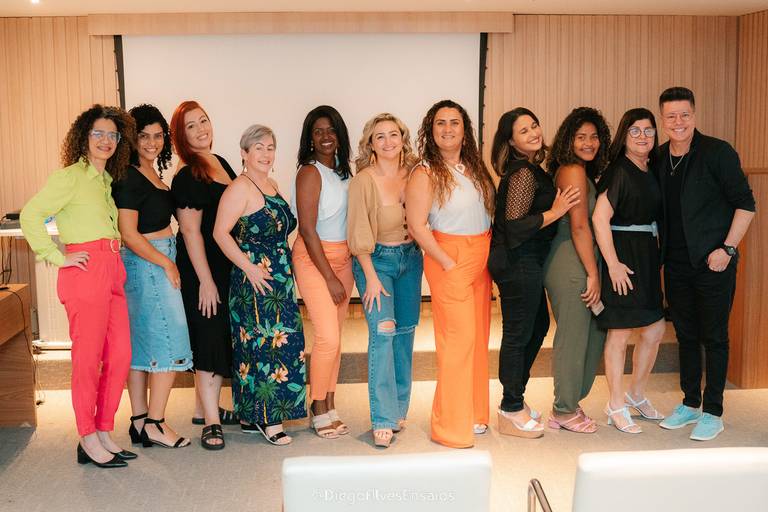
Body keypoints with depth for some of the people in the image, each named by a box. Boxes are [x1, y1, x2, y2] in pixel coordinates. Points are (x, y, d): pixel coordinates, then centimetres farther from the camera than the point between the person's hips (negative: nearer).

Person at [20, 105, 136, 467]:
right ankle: (88, 440, 9)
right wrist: (57, 257, -13)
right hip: (85, 271, -8)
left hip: (112, 271, 8)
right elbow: (30, 215, -13)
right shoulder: (70, 176, -4)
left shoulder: (107, 180, 20)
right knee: (88, 357, -2)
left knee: (120, 355, 6)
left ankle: (104, 433, 18)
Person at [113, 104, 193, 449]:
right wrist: (167, 263, -12)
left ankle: (140, 422, 19)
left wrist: (167, 260, 13)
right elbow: (129, 235, -18)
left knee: (141, 344, 11)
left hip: (156, 262, 9)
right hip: (148, 263, -9)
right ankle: (155, 424, 4)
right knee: (168, 343, -5)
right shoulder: (129, 178, -15)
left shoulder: (151, 174, 13)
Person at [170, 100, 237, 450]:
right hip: (201, 267, -9)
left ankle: (204, 407, 28)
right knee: (209, 337, -5)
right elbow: (190, 231, -18)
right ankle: (211, 422, 4)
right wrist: (205, 280, -19)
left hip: (226, 265, 9)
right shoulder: (187, 176, -14)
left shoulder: (221, 163, 11)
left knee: (222, 337, 15)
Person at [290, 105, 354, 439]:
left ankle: (330, 407, 19)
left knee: (335, 336, 9)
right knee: (328, 337, -10)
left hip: (342, 257, 7)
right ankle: (318, 411, 7)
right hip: (313, 259, -7)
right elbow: (308, 230, -15)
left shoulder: (342, 170, 10)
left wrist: (344, 271, 7)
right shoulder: (310, 172, -12)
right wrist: (330, 278, -14)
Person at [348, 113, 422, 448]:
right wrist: (371, 279, -13)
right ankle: (383, 420, -8)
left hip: (411, 257, 5)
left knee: (405, 332, 9)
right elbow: (359, 235, -11)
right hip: (376, 260, -5)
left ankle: (398, 407, 24)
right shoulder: (363, 181, -12)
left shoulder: (414, 174, 1)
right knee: (383, 331, -14)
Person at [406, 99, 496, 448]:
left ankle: (474, 415, 26)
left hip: (482, 259, 7)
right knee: (458, 339, -7)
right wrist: (449, 264, -15)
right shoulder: (425, 174, -9)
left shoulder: (475, 167, 11)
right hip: (449, 259, -7)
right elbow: (417, 227, -13)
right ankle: (451, 426, 6)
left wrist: (492, 255, 5)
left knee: (479, 337, 11)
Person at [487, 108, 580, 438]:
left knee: (538, 324, 19)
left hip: (525, 262, 11)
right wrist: (555, 212, -19)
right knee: (518, 334, 0)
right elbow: (515, 225, -23)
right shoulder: (523, 174, -17)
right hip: (519, 264, -11)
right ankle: (511, 412, 13)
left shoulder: (529, 170, 13)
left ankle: (514, 399, 31)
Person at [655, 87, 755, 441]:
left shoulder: (717, 152, -9)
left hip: (713, 262, -5)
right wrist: (662, 249, 8)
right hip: (676, 263, 5)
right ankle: (690, 404, 25)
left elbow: (745, 203, -8)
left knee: (714, 337, 2)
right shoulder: (659, 159, 7)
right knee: (686, 335, 13)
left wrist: (727, 249, -15)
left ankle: (712, 412, 12)